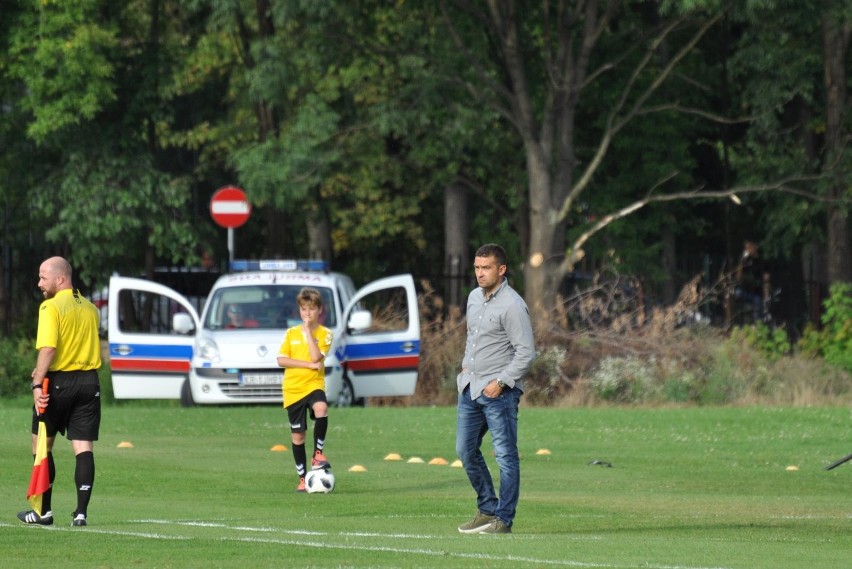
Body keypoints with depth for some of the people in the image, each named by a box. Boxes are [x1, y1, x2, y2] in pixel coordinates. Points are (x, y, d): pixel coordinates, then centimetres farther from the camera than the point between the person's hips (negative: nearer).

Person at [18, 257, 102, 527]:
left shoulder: (51, 307, -10)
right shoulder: (90, 308, 11)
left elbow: (48, 349, -21)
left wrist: (38, 384, -24)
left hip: (59, 382, -5)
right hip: (89, 381, 5)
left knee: (42, 445, 9)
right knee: (84, 448, 2)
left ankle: (44, 511, 11)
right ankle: (81, 512, -5)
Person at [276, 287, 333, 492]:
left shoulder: (324, 334, 0)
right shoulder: (291, 333, 7)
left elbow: (316, 357, -16)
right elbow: (281, 360, -5)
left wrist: (308, 330, -12)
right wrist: (309, 365, -14)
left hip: (314, 385, -3)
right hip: (292, 389, 3)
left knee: (321, 408, -36)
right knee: (297, 435, 5)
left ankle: (318, 453, -22)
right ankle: (303, 479, 16)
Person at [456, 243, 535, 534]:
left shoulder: (512, 305, -13)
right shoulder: (474, 297, 12)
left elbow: (526, 352, -15)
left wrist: (500, 382, -18)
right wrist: (467, 366, 13)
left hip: (499, 391, -9)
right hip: (470, 387, 9)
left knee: (505, 455, -5)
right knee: (465, 450, 12)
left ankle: (504, 519, -2)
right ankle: (487, 509, 24)